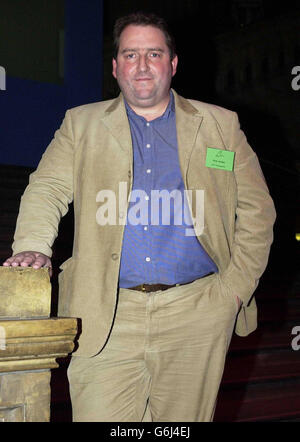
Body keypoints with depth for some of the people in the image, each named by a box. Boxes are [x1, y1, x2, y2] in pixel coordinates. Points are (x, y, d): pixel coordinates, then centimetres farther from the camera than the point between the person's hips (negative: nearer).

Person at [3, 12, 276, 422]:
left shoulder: (221, 125, 12)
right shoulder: (81, 123, 14)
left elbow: (257, 210, 12)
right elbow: (47, 189, 5)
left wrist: (236, 287, 1)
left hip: (196, 314, 1)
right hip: (107, 318, 0)